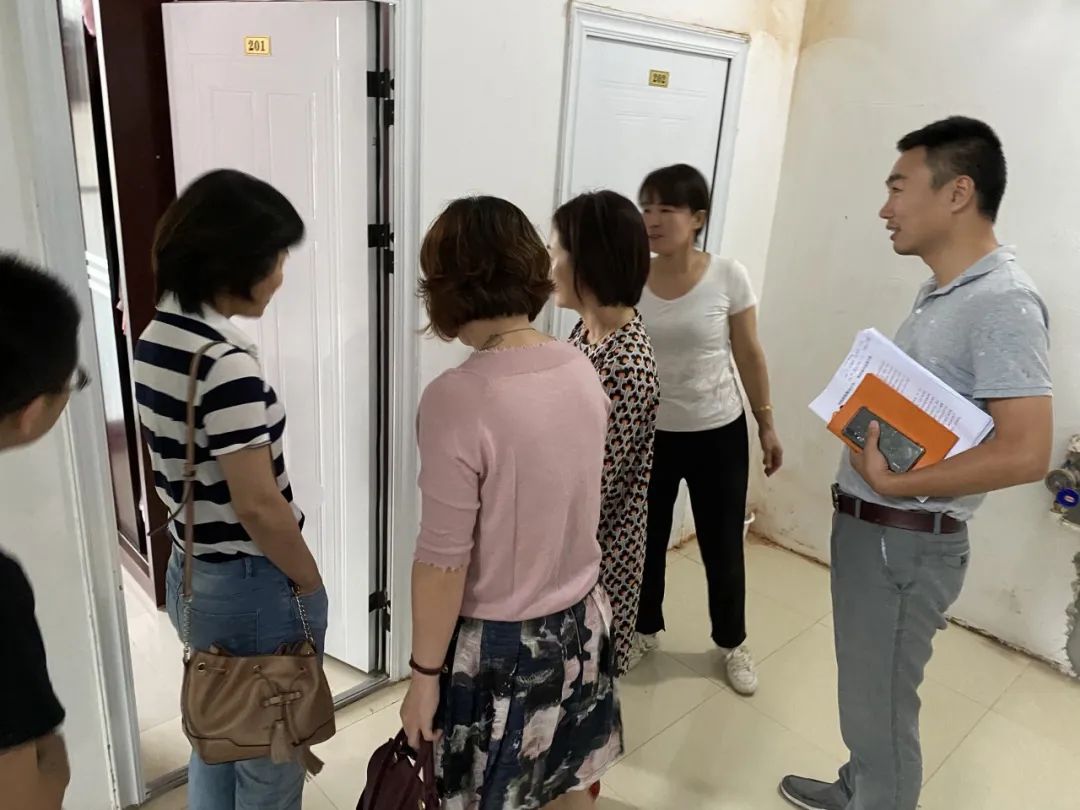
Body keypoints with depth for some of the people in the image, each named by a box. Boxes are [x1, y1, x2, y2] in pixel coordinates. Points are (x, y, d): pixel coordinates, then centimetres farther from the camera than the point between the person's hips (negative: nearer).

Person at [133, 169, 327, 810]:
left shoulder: (155, 339, 1)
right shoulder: (226, 362, -27)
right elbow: (259, 507, -25)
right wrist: (312, 586, -10)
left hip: (189, 575, 8)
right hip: (253, 587, -8)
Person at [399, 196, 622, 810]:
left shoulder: (457, 399, -27)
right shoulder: (581, 370, -6)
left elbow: (443, 562, -21)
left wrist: (424, 674, -8)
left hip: (498, 645, -5)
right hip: (579, 623, 6)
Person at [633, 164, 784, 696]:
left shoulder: (728, 277, -10)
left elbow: (749, 356, -2)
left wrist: (766, 425, 1)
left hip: (718, 434, -1)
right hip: (650, 433, 2)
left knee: (722, 547, 12)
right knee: (646, 541, 15)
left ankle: (732, 644, 37)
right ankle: (645, 630, 41)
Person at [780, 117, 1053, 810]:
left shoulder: (1003, 302, -20)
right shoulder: (943, 290, 9)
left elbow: (1026, 453, -27)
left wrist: (892, 483, -22)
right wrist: (866, 420, 1)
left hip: (907, 542, -9)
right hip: (867, 527, 9)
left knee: (880, 707, 8)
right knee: (864, 692, 26)